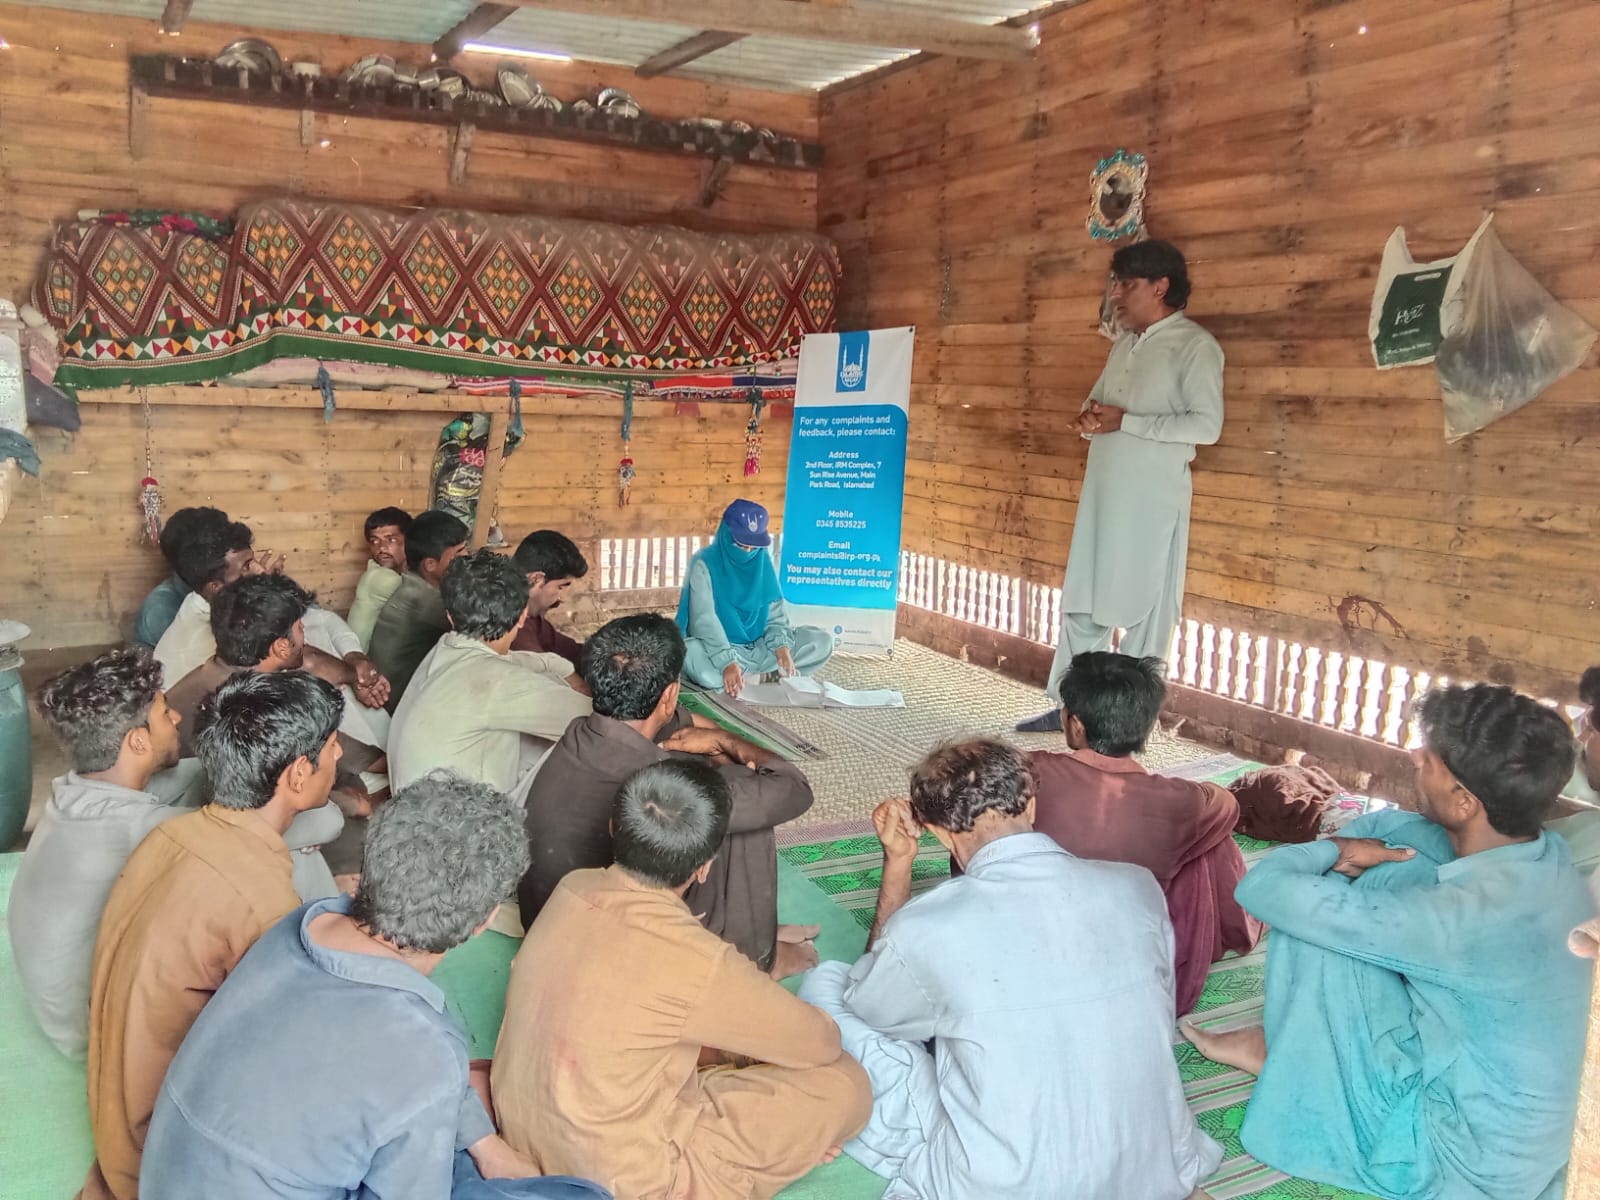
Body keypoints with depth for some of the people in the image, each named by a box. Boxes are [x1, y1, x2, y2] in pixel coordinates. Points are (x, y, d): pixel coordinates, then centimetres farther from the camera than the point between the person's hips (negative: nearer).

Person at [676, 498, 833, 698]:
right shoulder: (704, 564, -13)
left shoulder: (762, 560, 2)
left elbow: (775, 609, 2)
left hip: (759, 646, 5)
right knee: (689, 653, -40)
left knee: (823, 641, -10)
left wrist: (781, 646, -18)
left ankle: (747, 674, -18)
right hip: (716, 651, -5)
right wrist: (727, 662, -36)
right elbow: (705, 619, -23)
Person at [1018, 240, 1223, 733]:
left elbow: (1206, 425, -17)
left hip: (1152, 499, -7)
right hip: (1103, 493, 8)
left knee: (1142, 609, 1)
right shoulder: (1124, 345, 16)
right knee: (1082, 602, 10)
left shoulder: (1195, 345, -8)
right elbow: (1096, 400, 24)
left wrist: (1124, 422, -17)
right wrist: (1089, 417, -1)